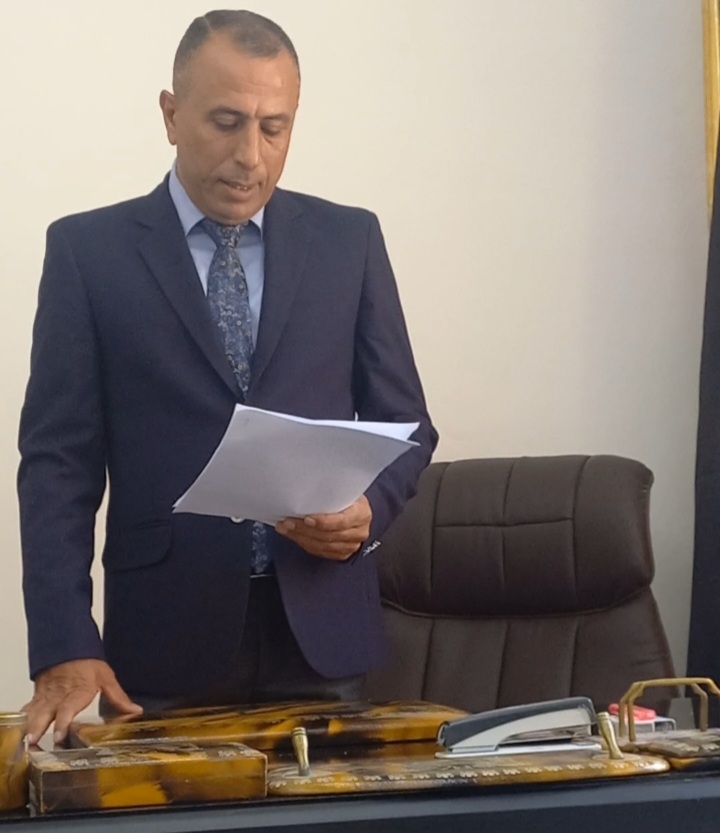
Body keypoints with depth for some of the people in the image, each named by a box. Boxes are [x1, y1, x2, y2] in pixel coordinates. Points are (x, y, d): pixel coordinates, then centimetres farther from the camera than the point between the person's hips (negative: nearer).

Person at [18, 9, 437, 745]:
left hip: (320, 625, 2)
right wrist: (65, 649, -14)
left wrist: (369, 510, -12)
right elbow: (58, 458, -3)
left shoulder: (349, 241, 7)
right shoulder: (88, 250, 1)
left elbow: (404, 425, 11)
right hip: (165, 634, -2)